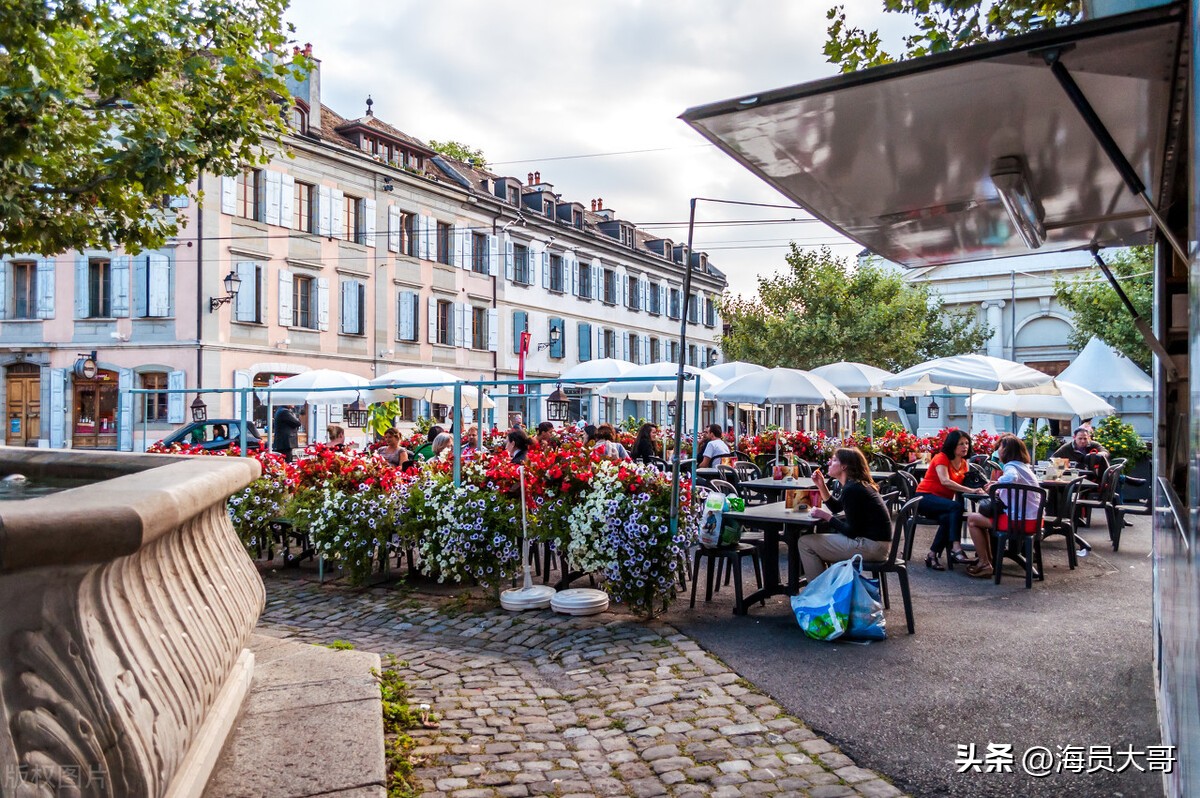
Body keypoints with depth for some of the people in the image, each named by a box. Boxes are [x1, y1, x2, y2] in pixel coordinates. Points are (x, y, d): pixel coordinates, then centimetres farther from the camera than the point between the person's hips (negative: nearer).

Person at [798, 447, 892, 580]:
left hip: (871, 545, -10)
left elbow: (852, 531, -18)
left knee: (805, 543, -7)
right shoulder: (858, 484, 12)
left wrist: (826, 516, -8)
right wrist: (821, 486, 12)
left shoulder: (851, 489, -18)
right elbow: (836, 508, 24)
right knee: (817, 539, 25)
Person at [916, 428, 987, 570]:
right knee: (956, 507, -32)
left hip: (942, 502, 6)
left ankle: (932, 555, -21)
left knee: (948, 518, -30)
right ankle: (956, 549, -40)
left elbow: (964, 483, 2)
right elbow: (945, 481, -25)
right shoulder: (941, 458, -10)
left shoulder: (964, 463, 12)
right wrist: (971, 490, -31)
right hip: (925, 498, -5)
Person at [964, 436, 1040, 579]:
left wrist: (996, 483, -17)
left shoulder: (1011, 466, -13)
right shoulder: (1025, 466, 17)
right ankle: (989, 559, 26)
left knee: (972, 519, -1)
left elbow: (1011, 478, -36)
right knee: (984, 514, 27)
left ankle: (984, 564, 1)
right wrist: (998, 486, 15)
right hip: (1033, 517, 10)